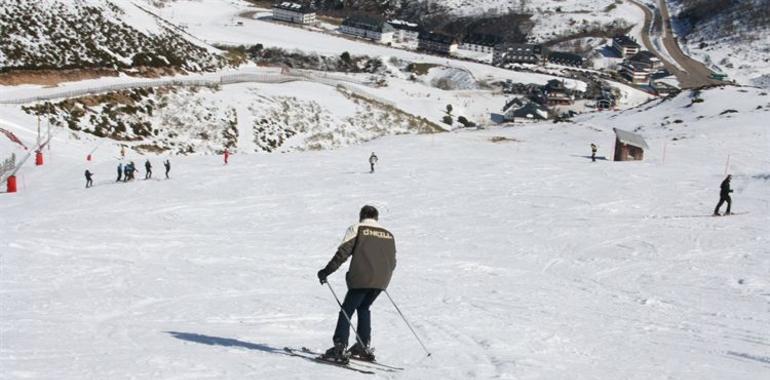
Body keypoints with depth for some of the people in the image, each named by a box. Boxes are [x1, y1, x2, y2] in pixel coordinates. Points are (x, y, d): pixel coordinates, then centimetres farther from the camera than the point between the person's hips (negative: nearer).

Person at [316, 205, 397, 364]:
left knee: (347, 310, 0)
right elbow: (392, 262, 19)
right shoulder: (388, 235, 19)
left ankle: (340, 348, -11)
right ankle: (364, 346, 20)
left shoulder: (356, 229, 5)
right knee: (364, 308, 24)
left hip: (361, 279, -5)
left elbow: (343, 253, -6)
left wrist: (327, 271, -3)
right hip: (381, 281, 5)